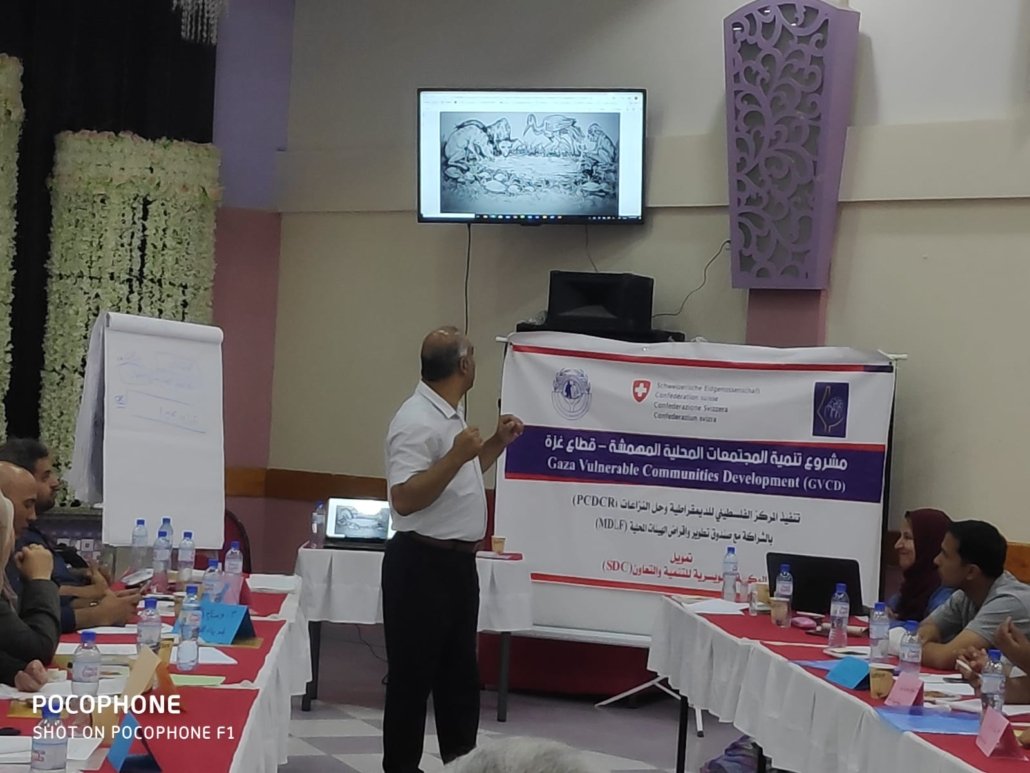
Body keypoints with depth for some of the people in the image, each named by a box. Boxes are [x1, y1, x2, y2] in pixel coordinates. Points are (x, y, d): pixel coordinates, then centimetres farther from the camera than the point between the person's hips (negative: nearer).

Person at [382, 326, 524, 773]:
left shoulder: (450, 415, 12)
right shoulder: (417, 420, -18)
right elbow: (403, 499, -25)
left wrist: (497, 443, 17)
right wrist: (456, 455, -30)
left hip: (456, 561, 10)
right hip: (422, 564, -10)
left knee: (459, 672, 15)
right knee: (413, 675, 0)